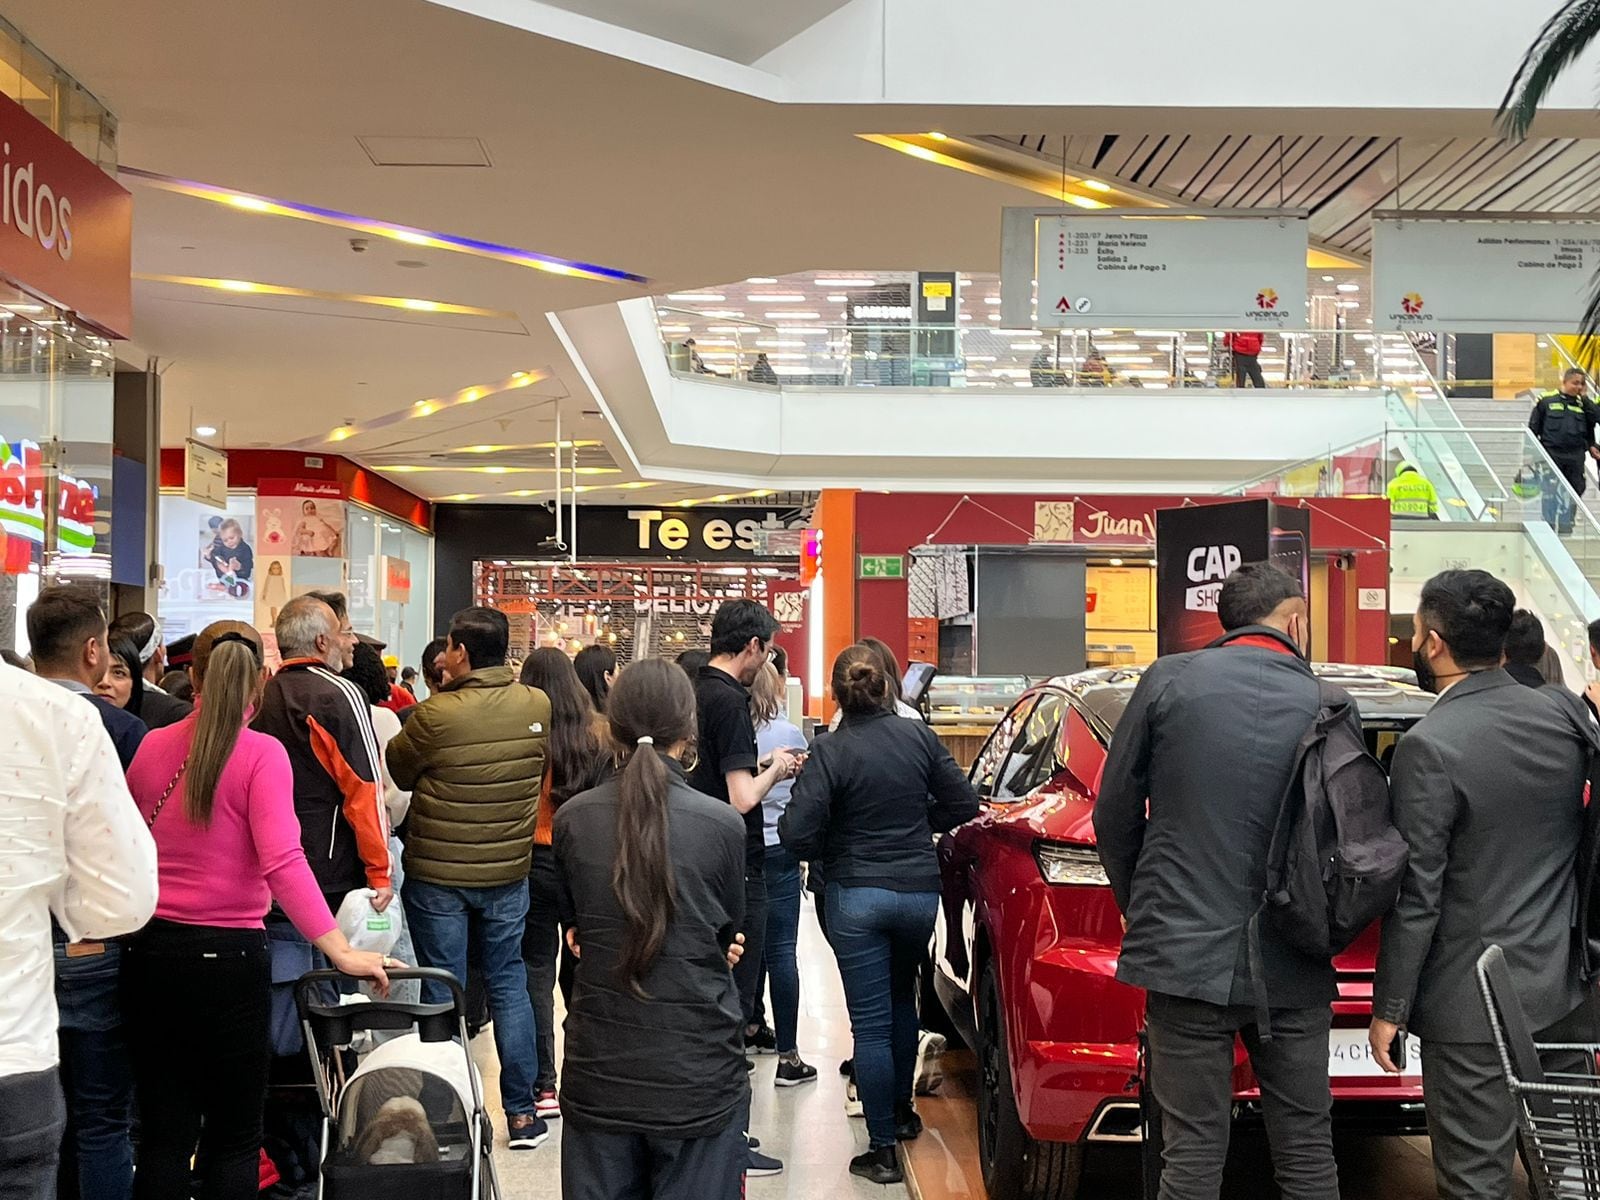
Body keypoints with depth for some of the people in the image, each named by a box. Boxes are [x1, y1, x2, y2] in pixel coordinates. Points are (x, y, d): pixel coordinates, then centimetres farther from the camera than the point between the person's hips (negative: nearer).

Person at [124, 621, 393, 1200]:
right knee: (233, 1135, 8)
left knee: (164, 1132, 12)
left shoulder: (152, 746, 3)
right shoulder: (261, 754, -10)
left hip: (152, 950, 4)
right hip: (228, 954, -4)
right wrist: (341, 951, -22)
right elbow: (282, 861, -20)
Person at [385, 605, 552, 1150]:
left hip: (437, 874, -3)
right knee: (508, 985, 14)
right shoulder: (539, 706, -6)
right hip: (509, 870, 4)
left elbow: (395, 770, -4)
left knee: (443, 993, 8)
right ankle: (522, 1113, 16)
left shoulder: (437, 715, -19)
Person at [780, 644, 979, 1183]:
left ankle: (883, 1148, 4)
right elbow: (963, 802, 3)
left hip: (857, 895, -4)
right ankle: (901, 1110, 38)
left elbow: (797, 834, -18)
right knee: (902, 1000, 26)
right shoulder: (918, 737, -2)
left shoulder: (830, 751, -14)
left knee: (871, 1024, 1)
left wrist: (826, 849, 3)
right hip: (920, 890, 4)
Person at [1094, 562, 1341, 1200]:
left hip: (1184, 952, -1)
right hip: (1292, 968, 1)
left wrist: (1141, 909, 16)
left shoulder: (1168, 680, -3)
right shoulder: (1326, 707, -2)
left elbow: (1114, 818, 1)